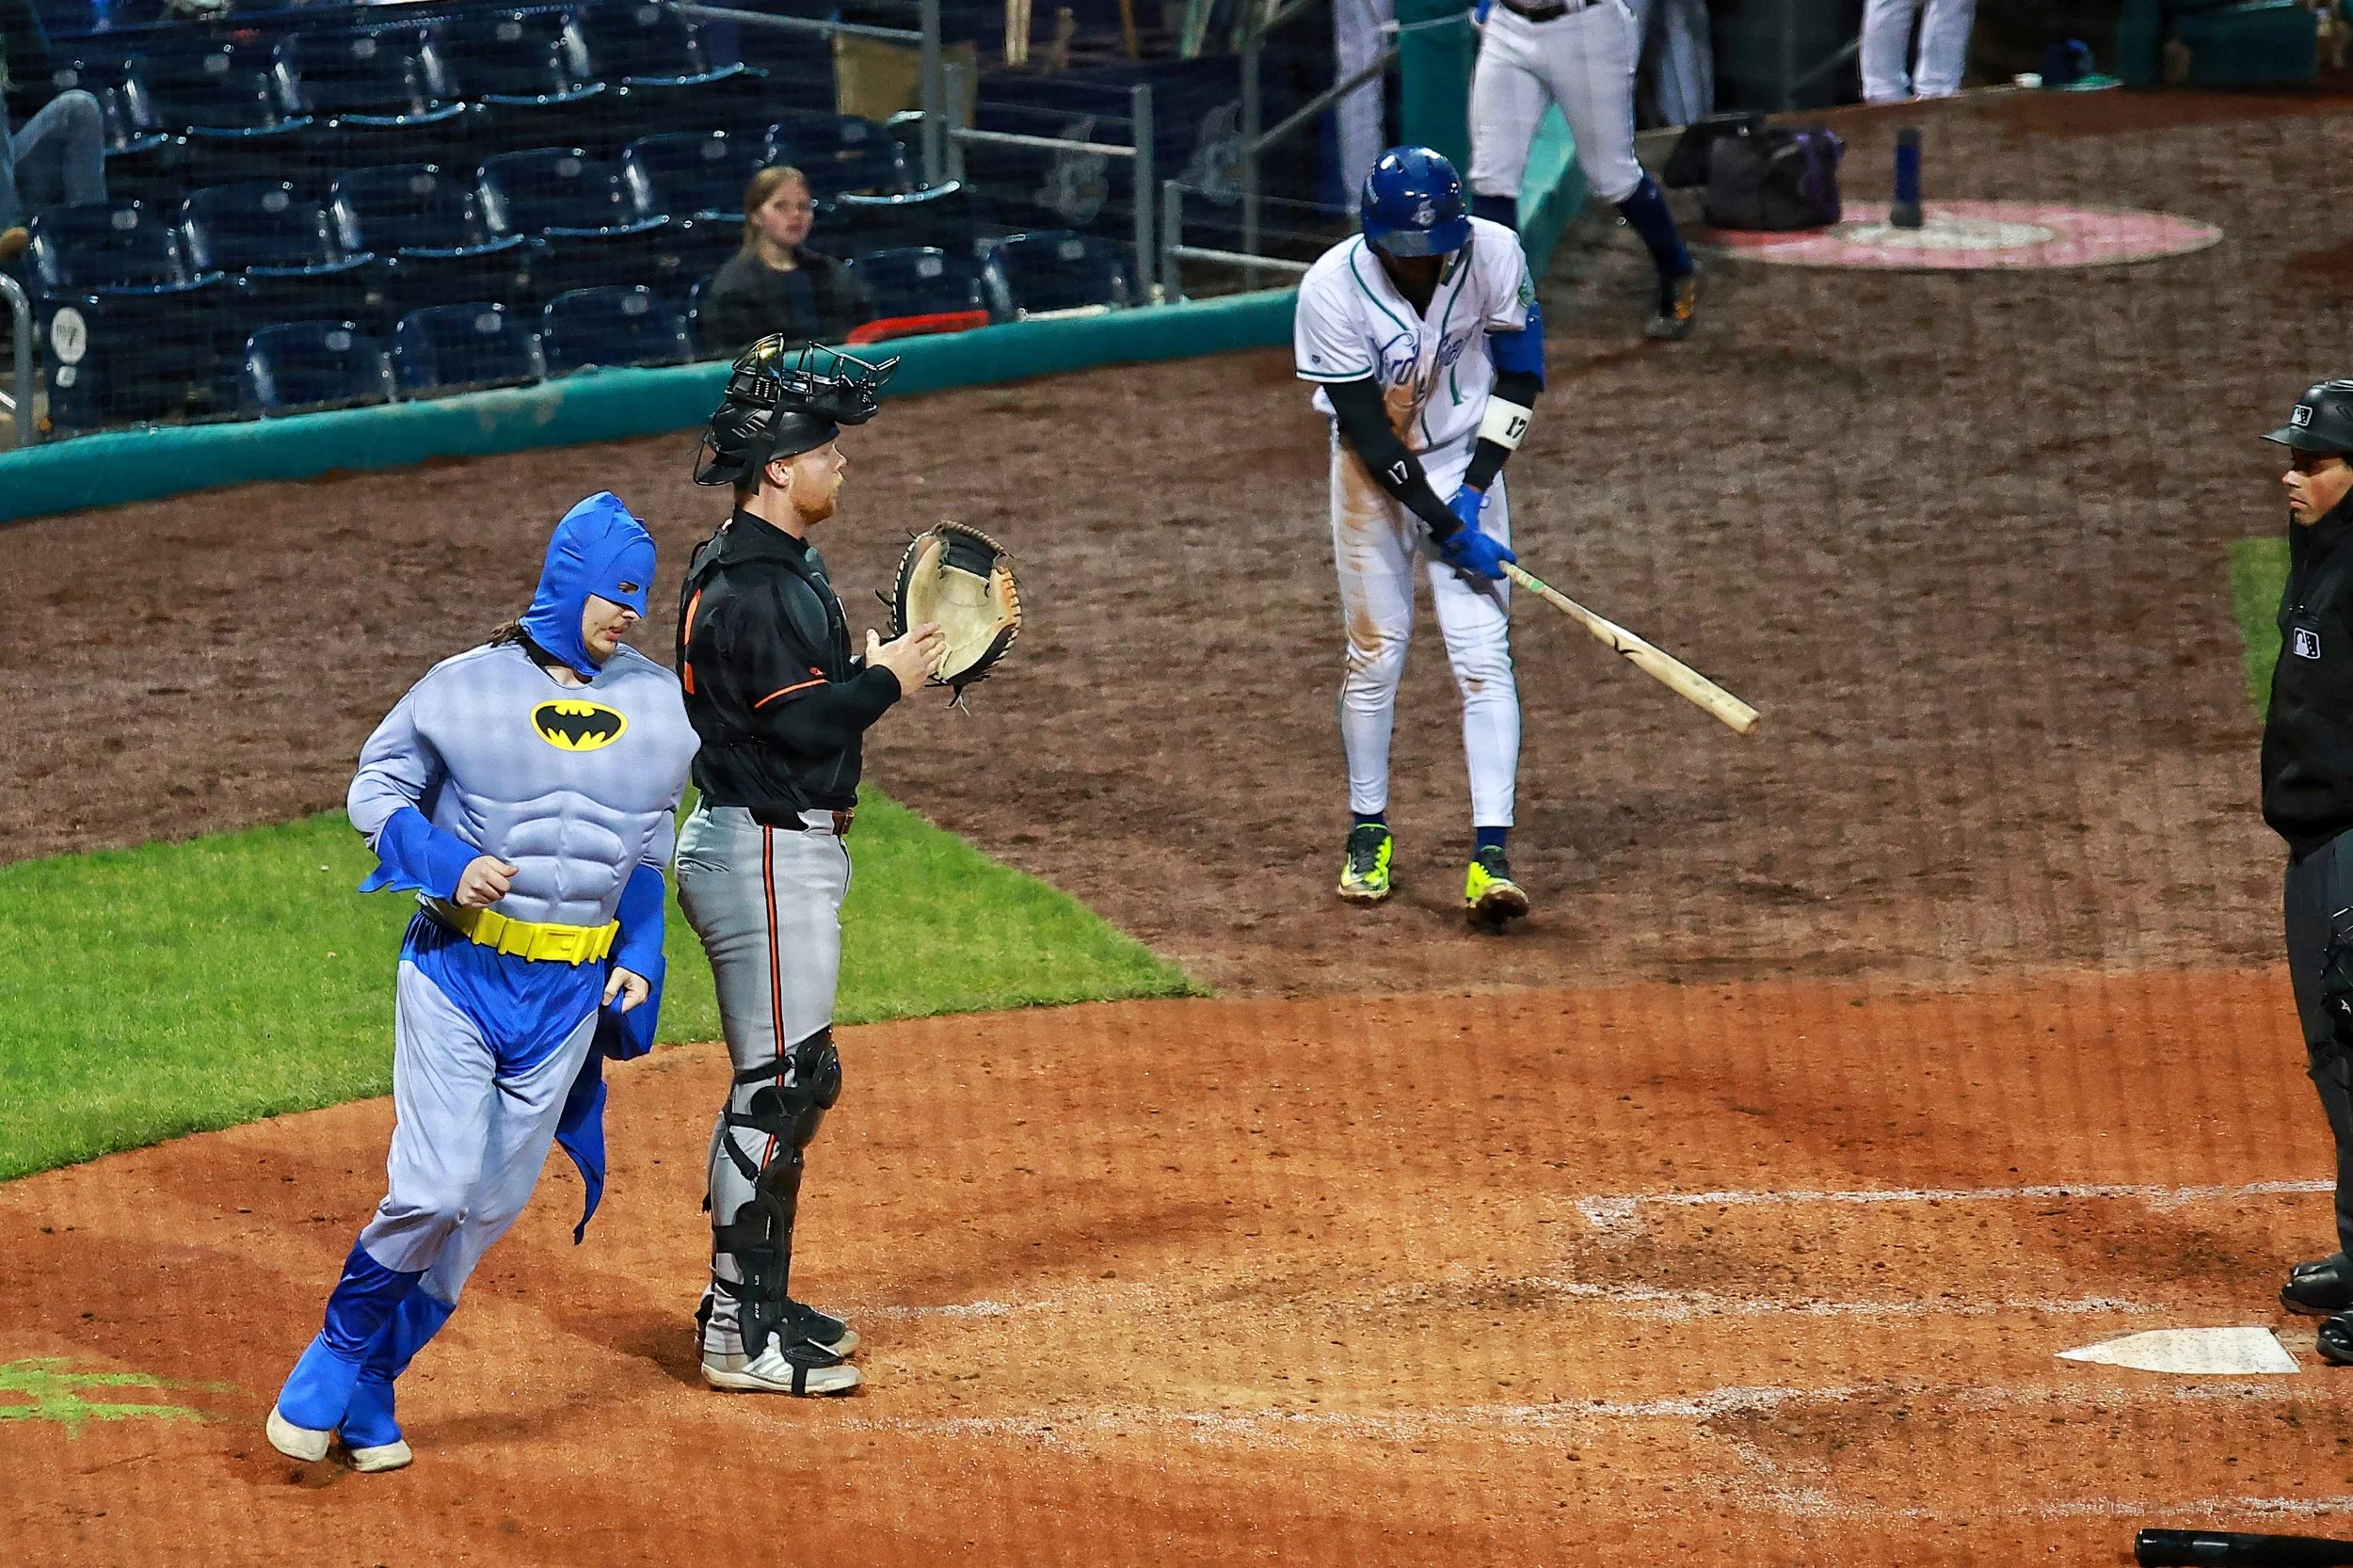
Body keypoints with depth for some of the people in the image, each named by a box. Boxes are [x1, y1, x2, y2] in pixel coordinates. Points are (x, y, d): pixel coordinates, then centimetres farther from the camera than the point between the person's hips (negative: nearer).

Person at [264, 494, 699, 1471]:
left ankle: (364, 1389, 18)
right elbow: (376, 790, 1)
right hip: (458, 973, -4)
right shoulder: (467, 688, -8)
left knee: (492, 1207, 4)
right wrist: (448, 865, -15)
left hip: (572, 988, 4)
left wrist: (640, 959, 5)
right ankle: (328, 1371, 7)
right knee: (434, 1189, -14)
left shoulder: (659, 704, 5)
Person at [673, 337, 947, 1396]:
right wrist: (887, 680, -11)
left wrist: (874, 668, 3)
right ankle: (740, 1333, -5)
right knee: (779, 1082, -8)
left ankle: (752, 1299, 25)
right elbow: (800, 722, -25)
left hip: (791, 848, 11)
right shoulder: (750, 584, -19)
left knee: (795, 1078, 17)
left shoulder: (779, 565, 14)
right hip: (766, 850, -11)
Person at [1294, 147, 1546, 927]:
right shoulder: (1332, 287, -23)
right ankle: (1368, 834, 20)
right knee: (1376, 652, 2)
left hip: (1464, 463, 1)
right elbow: (1368, 428, -20)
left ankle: (1490, 855, -15)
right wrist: (1447, 528, -22)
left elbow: (1521, 375, -5)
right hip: (1373, 474, -1)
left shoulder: (1494, 255, -18)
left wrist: (1475, 488, -13)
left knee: (1483, 653, -9)